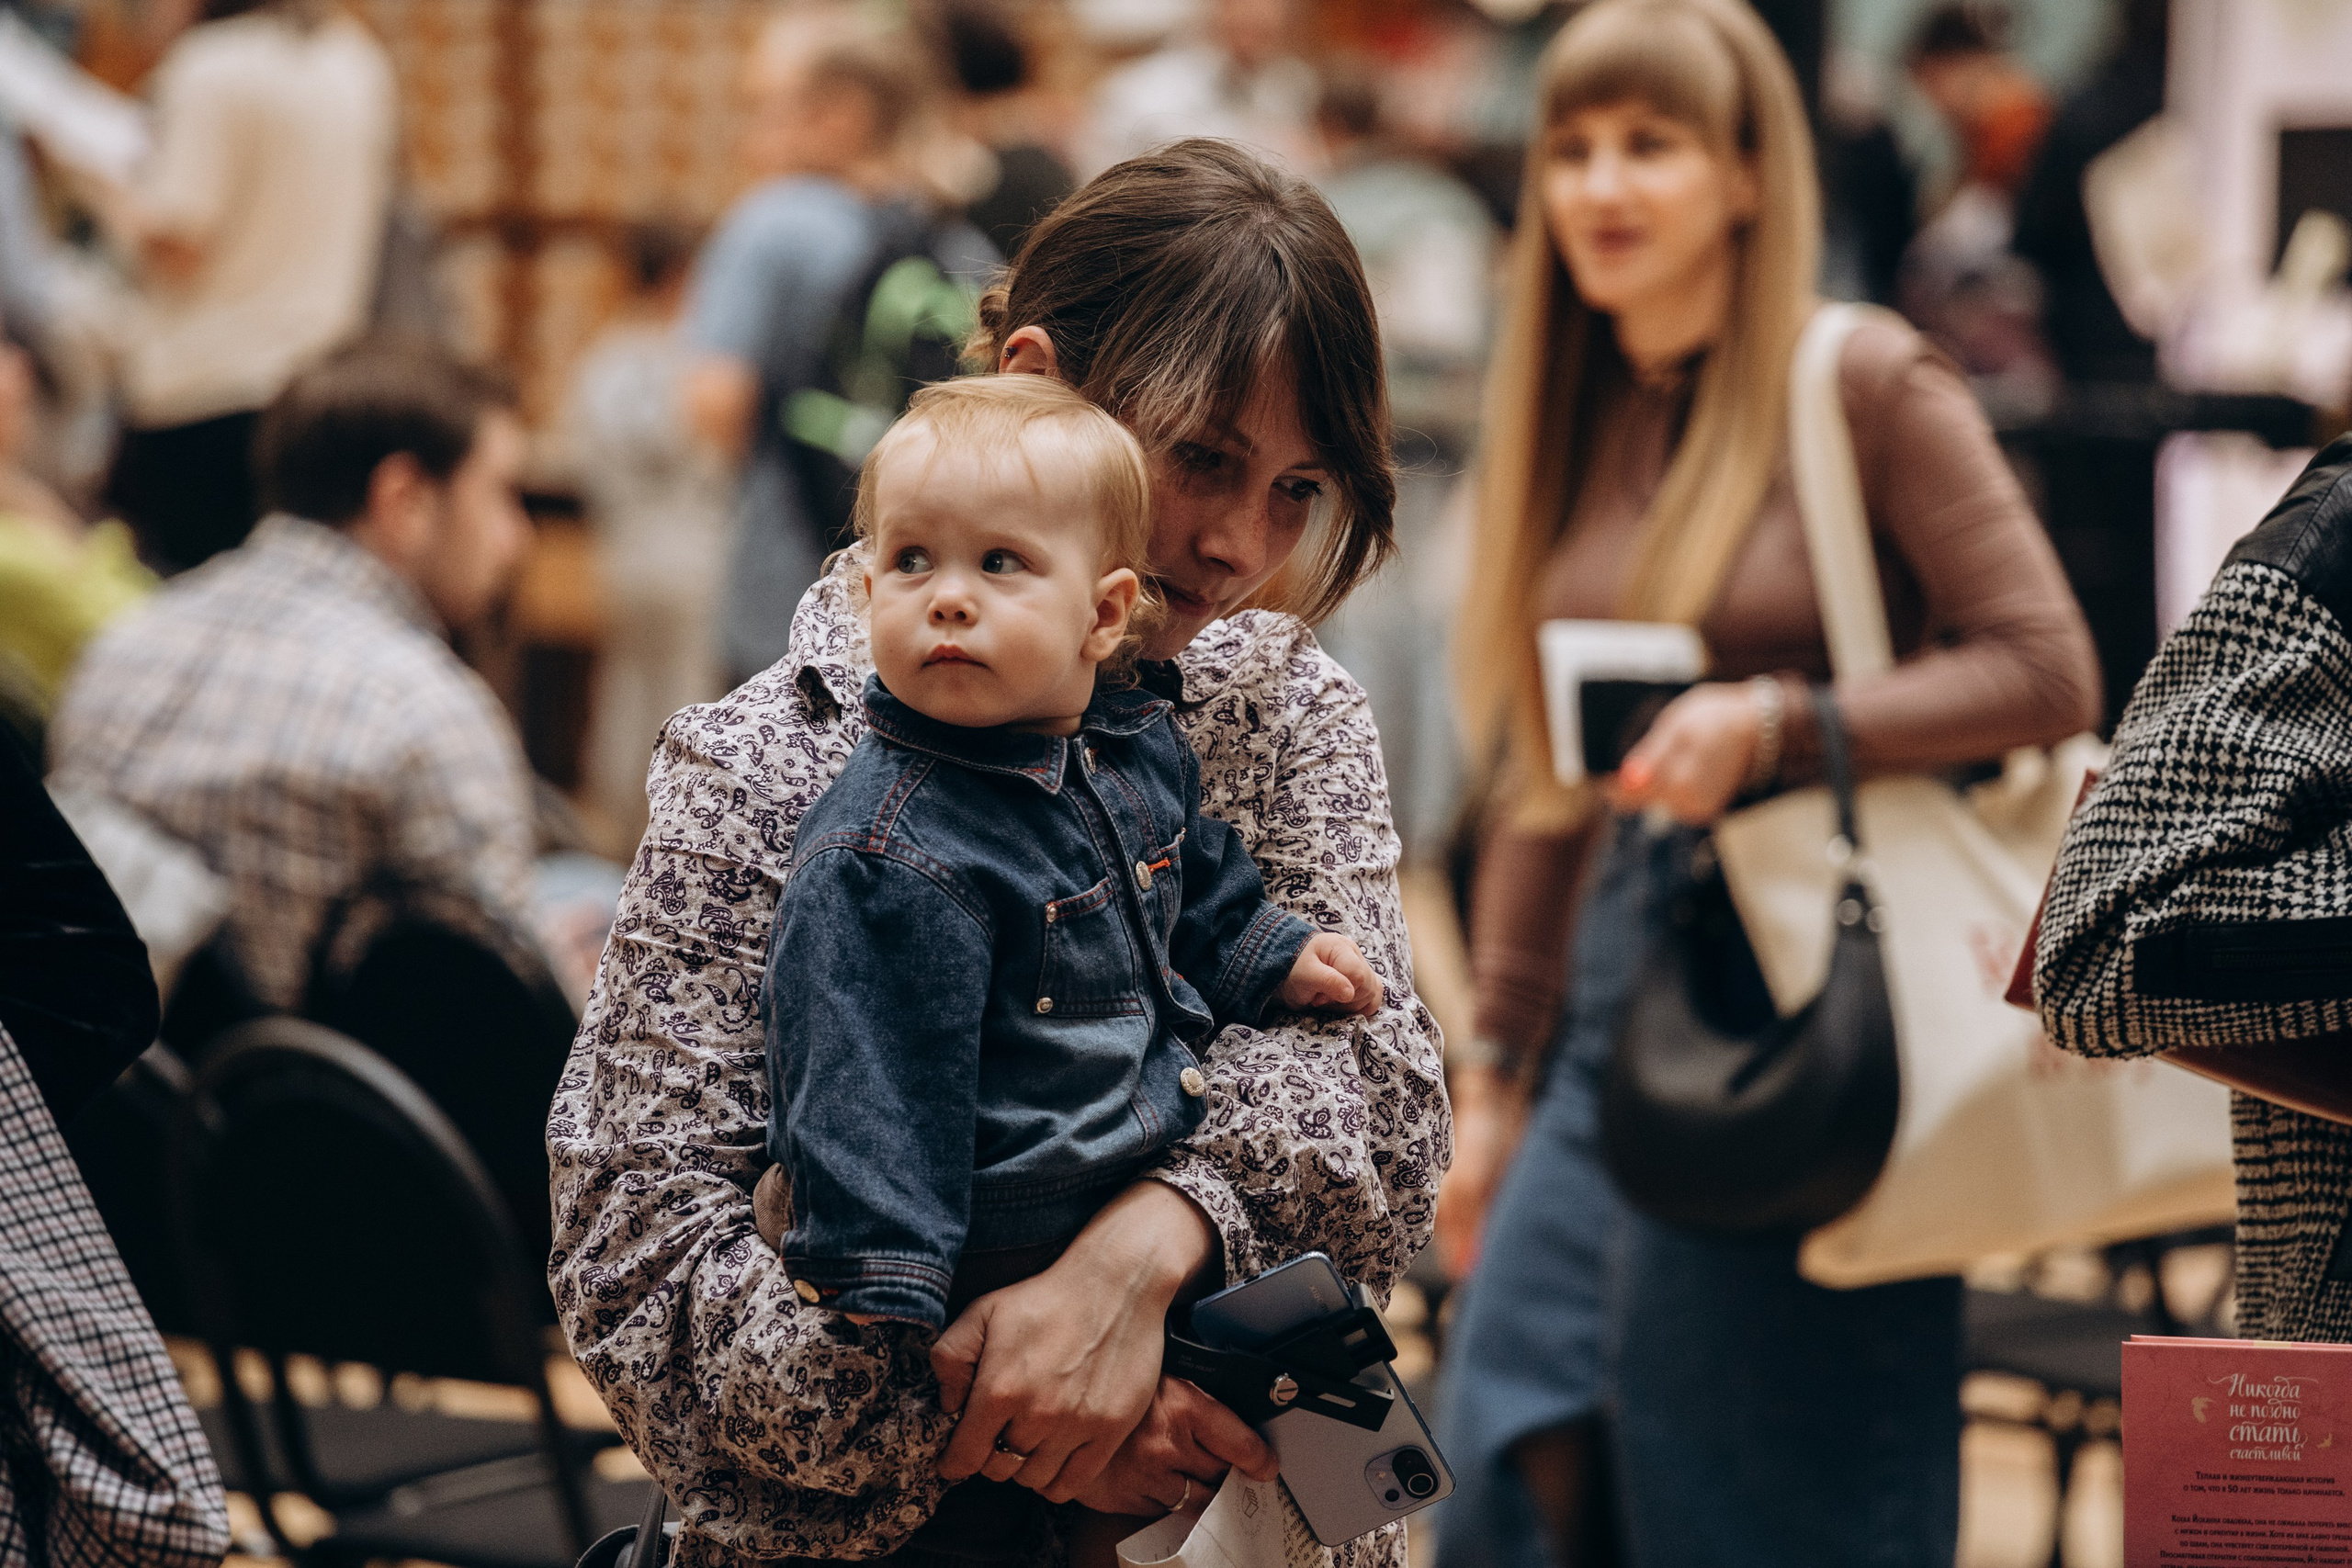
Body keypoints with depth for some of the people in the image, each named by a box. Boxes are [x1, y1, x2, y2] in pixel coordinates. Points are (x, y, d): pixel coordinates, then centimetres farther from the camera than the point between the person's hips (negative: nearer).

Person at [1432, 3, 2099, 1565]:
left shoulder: (1868, 388, -6)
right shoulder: (1573, 416, 11)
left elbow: (2048, 672, -10)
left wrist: (1777, 722, -20)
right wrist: (1494, 1074, 15)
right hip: (1617, 989, 6)